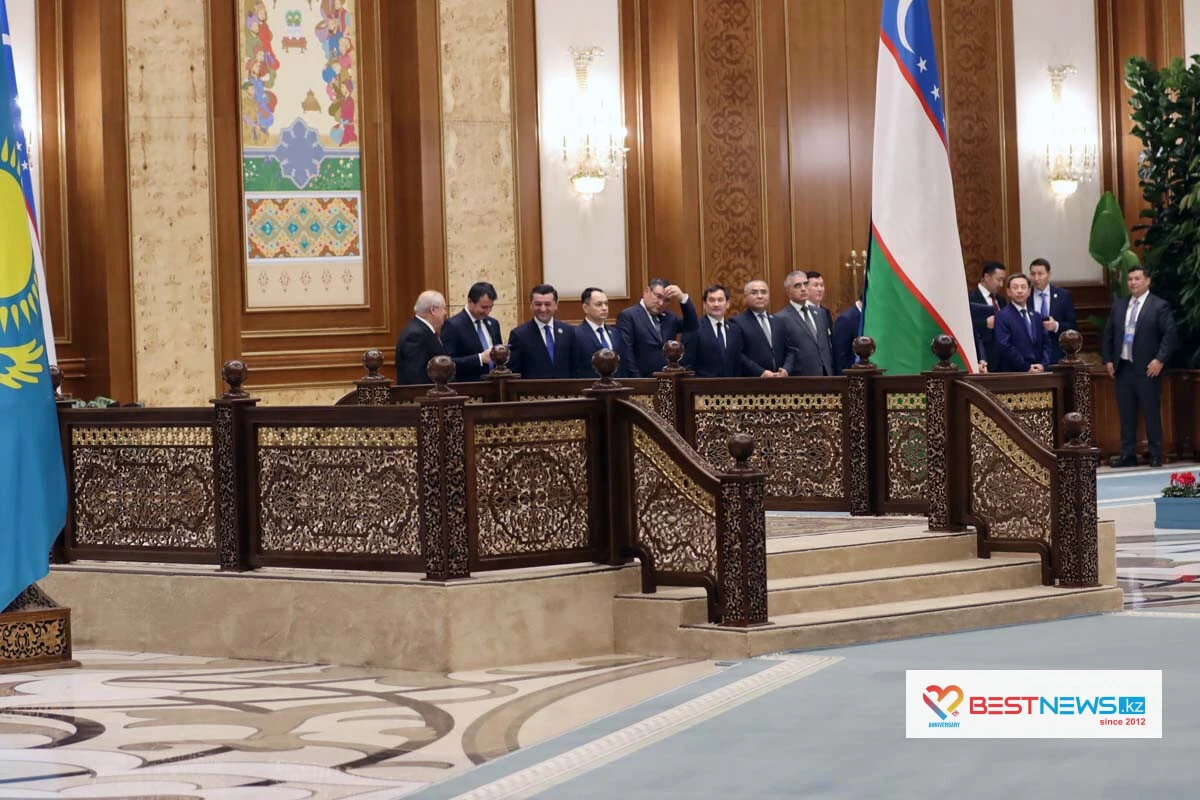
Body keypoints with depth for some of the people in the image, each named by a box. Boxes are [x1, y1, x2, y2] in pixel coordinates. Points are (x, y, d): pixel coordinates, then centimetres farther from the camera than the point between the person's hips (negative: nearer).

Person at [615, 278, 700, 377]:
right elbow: (626, 353, -10)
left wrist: (682, 298, -5)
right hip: (643, 381, -6)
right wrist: (636, 381, -17)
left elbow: (692, 326, 5)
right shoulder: (628, 316, -3)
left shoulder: (669, 317, 17)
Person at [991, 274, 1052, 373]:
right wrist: (1027, 368, -14)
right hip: (1012, 373, -6)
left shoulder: (1036, 316, 19)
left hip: (1037, 372, 6)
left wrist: (1043, 365, -1)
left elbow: (1045, 343, 18)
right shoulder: (1002, 317, -4)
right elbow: (1005, 347, -13)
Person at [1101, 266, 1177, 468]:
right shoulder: (1118, 305, 12)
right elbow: (1108, 335, 16)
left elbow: (1169, 335, -8)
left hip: (1147, 370, -5)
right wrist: (1108, 360, 7)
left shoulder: (1159, 306, -3)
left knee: (1151, 413, -1)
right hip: (1122, 368, 5)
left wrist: (1160, 360, -15)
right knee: (1126, 414, 8)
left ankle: (1156, 456, 5)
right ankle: (1128, 454, 13)